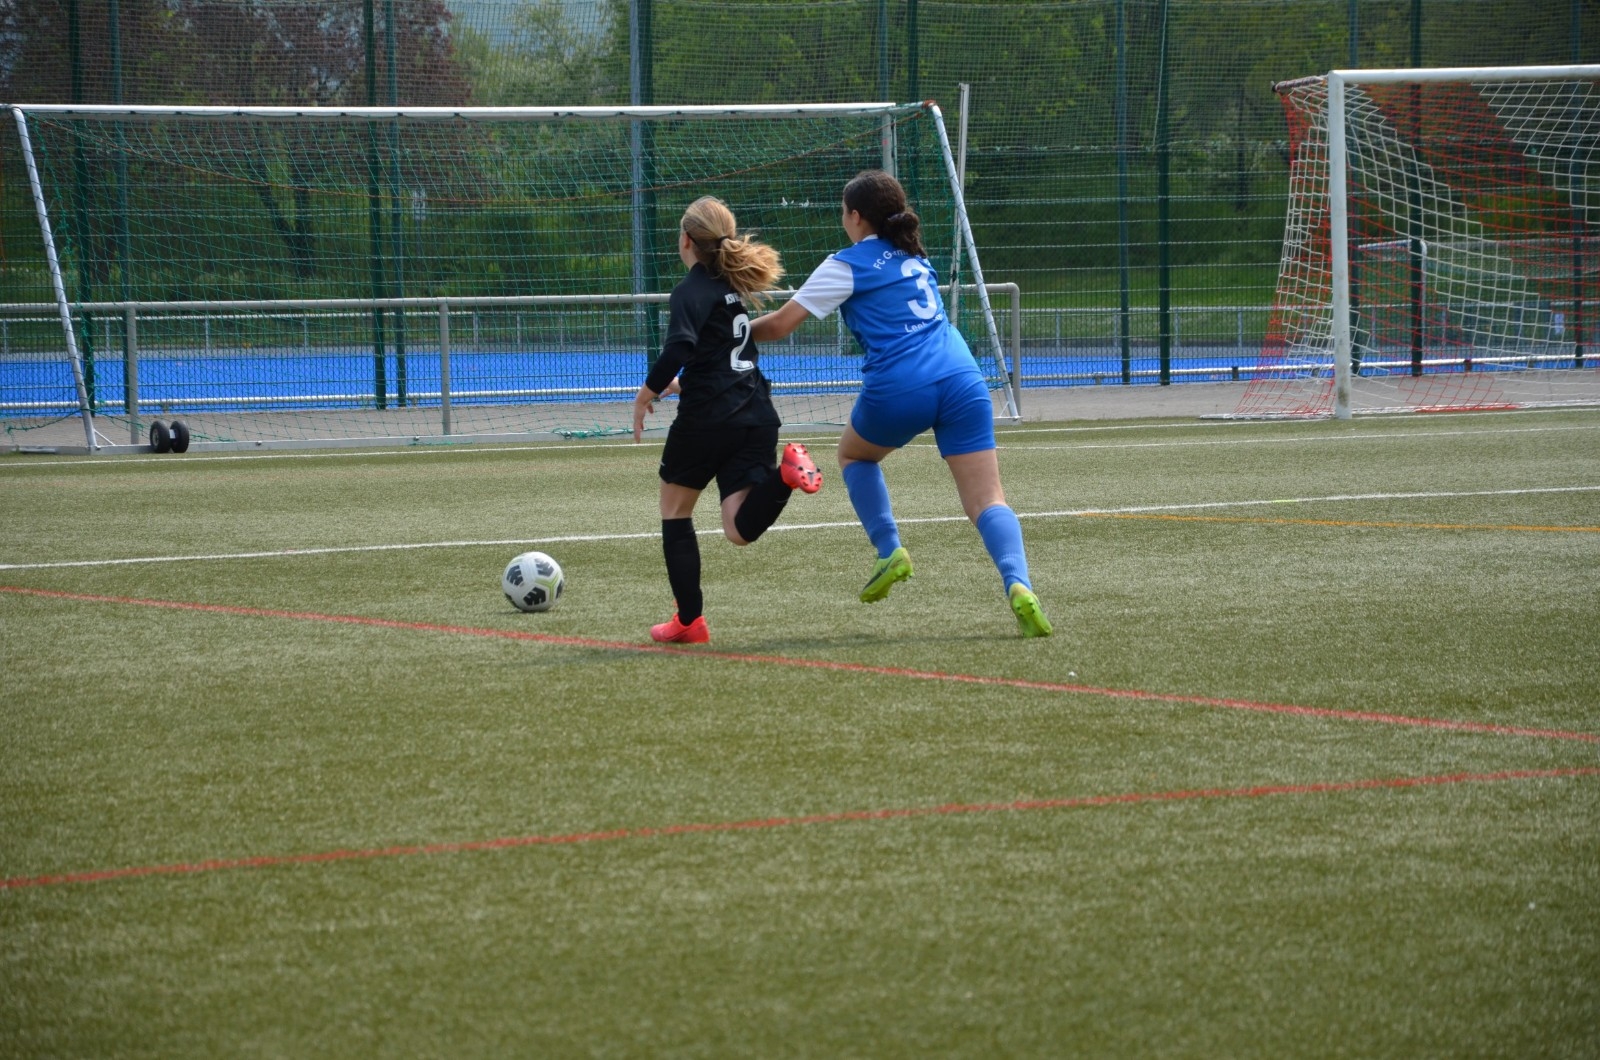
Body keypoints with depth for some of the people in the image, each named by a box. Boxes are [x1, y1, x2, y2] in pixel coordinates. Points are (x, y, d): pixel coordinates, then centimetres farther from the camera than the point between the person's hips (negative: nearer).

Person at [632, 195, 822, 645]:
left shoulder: (691, 291, -8)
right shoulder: (735, 285, 17)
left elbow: (678, 349, -25)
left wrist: (647, 392, -12)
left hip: (708, 417, -6)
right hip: (757, 417, 6)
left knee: (675, 508, 16)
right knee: (740, 530, -1)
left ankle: (689, 620, 15)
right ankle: (785, 474, -27)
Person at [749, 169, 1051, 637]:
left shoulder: (848, 265, 5)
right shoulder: (915, 257, 23)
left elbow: (780, 324, 4)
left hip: (899, 388, -4)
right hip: (961, 379, 4)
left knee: (853, 454, 29)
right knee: (987, 501, -2)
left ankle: (889, 551, 14)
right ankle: (1017, 584, -28)